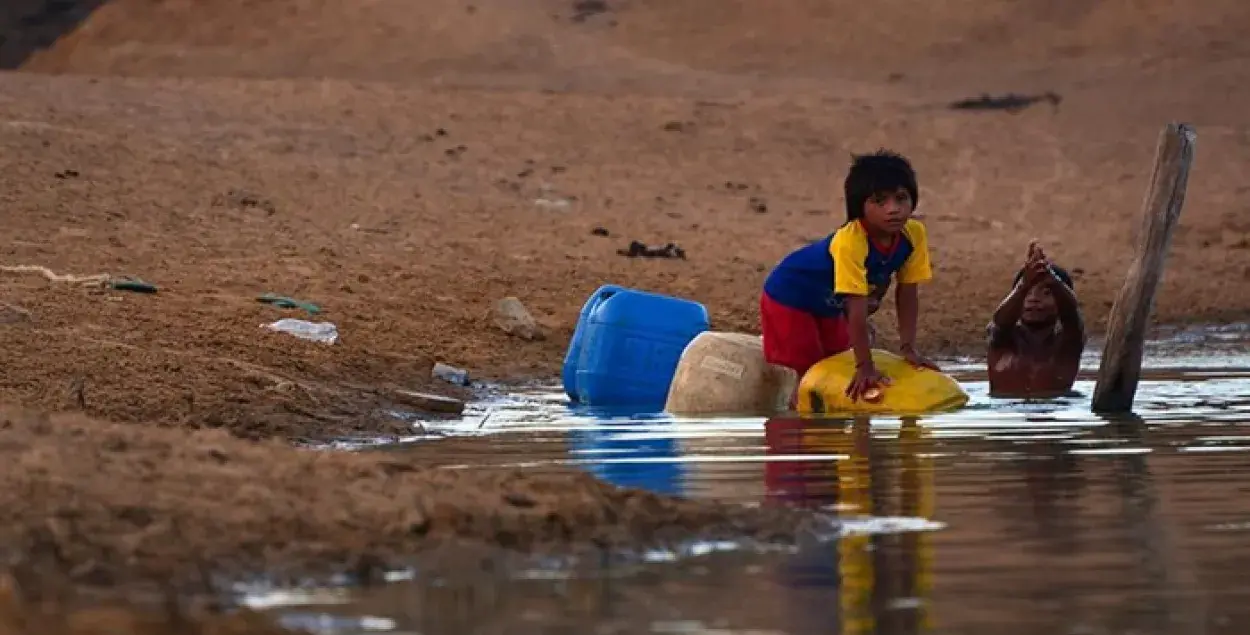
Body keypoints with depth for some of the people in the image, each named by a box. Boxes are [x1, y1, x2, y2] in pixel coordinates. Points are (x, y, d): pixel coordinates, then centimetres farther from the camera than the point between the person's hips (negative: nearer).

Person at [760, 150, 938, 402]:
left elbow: (908, 294, -11)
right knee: (801, 372, -12)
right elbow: (857, 308, -40)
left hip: (831, 305, 7)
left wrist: (908, 348, -14)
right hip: (789, 297, -7)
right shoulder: (850, 242, -40)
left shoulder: (914, 234, -20)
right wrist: (865, 367, -39)